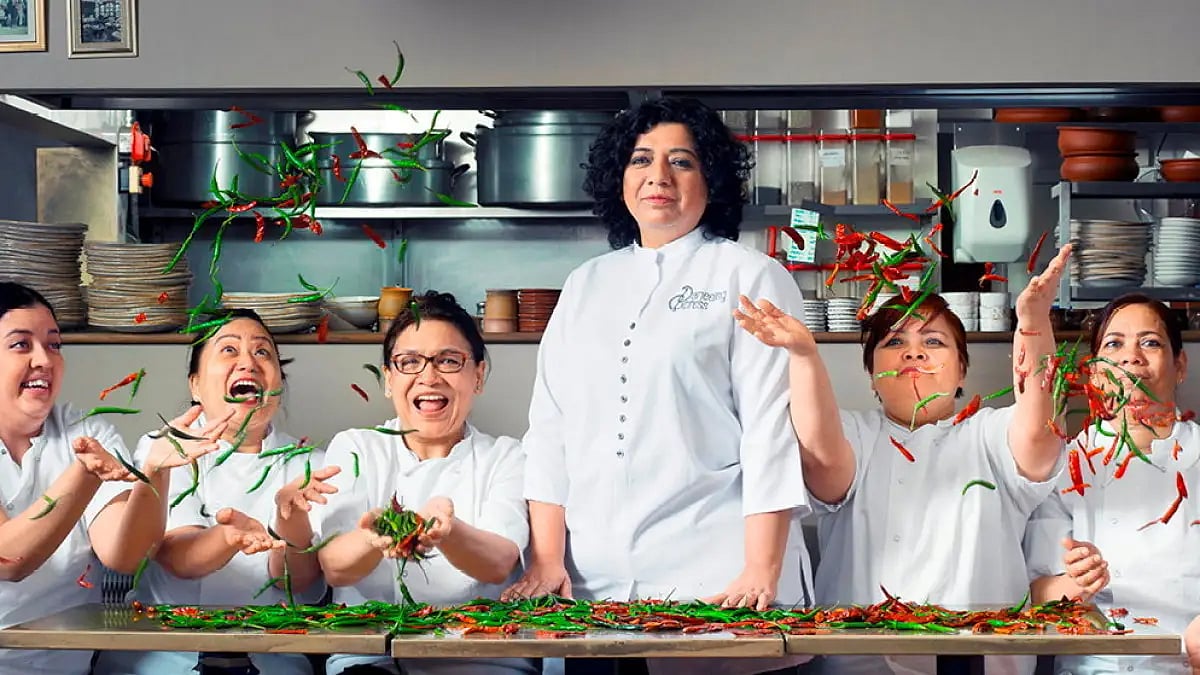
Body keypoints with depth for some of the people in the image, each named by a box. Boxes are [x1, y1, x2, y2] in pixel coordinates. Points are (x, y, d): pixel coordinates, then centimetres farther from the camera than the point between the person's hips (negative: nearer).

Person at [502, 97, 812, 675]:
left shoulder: (751, 278, 3)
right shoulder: (584, 286, 16)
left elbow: (772, 429, -6)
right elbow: (549, 429, 11)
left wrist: (762, 572, -14)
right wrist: (546, 559, 0)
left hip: (716, 580, -4)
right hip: (594, 580, 4)